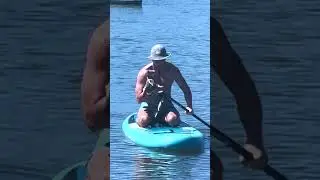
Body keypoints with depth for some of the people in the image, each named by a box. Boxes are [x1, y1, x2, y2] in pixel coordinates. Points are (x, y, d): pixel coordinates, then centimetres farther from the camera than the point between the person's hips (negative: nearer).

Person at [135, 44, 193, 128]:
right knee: (144, 121, -32)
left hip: (166, 105, 2)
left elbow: (186, 89, 4)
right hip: (148, 105, -2)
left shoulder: (172, 70, -4)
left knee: (173, 120, -29)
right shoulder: (144, 72, -13)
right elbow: (139, 99, -17)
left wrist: (189, 106, -12)